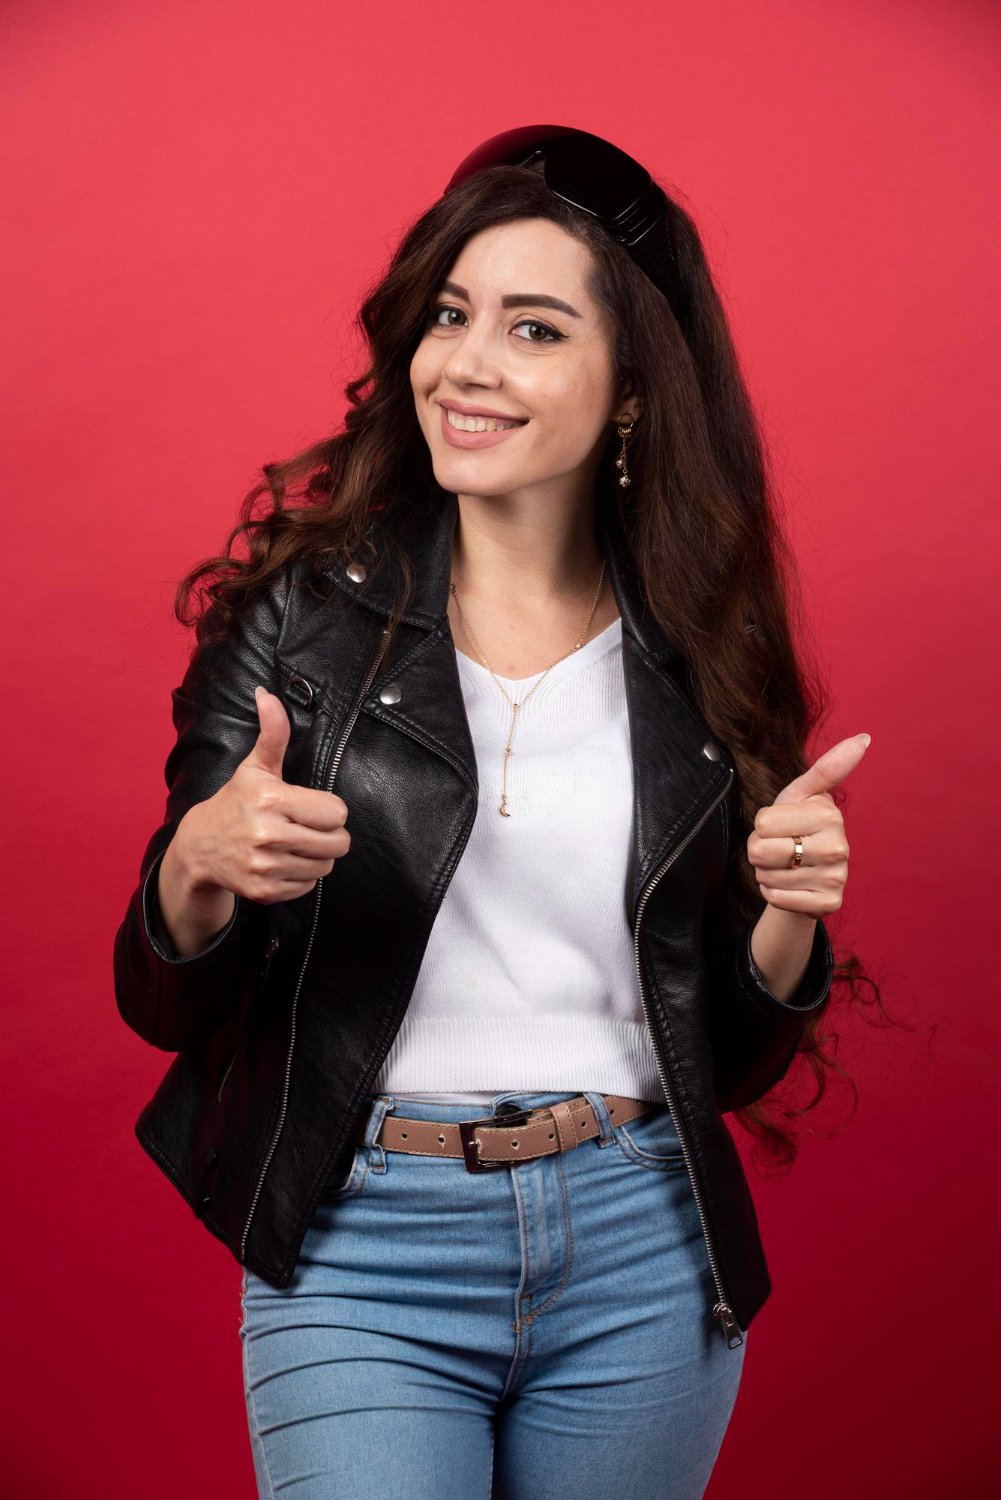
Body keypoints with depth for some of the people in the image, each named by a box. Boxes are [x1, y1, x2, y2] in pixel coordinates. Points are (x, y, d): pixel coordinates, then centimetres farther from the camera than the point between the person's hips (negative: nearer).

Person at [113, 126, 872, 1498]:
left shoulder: (697, 662, 1)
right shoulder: (305, 614, -4)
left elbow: (735, 1062, 7)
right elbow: (166, 1007, -3)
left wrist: (789, 914, -12)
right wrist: (200, 867, -23)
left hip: (643, 1262, 2)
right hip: (361, 1253, -2)